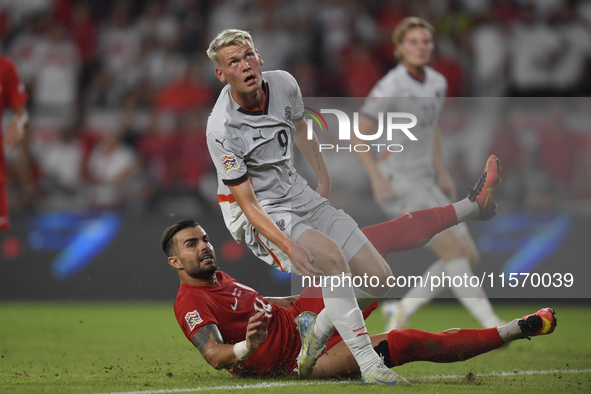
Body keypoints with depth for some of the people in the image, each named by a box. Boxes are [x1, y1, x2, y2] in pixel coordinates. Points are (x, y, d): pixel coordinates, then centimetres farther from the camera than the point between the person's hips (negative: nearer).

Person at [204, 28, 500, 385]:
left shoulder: (283, 84, -5)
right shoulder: (222, 130, -23)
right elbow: (248, 203, -23)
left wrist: (324, 178, 22)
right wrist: (289, 247, -34)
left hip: (300, 196, 7)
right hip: (260, 218, -7)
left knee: (378, 278, -3)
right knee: (331, 256, -33)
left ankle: (317, 336, 12)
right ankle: (370, 367, -33)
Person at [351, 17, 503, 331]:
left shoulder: (437, 82, 8)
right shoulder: (389, 87, -15)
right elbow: (357, 134, -11)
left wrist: (442, 173, 17)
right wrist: (377, 179, -19)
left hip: (424, 183, 8)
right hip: (396, 184, -8)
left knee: (469, 256, 2)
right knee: (453, 250, -18)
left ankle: (402, 310, 11)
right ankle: (491, 325, -15)